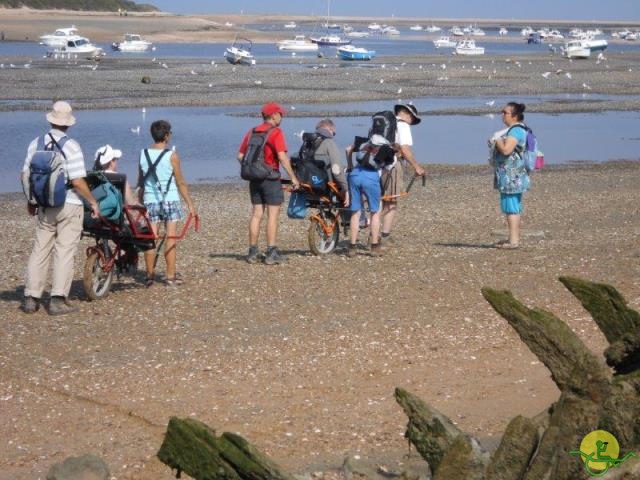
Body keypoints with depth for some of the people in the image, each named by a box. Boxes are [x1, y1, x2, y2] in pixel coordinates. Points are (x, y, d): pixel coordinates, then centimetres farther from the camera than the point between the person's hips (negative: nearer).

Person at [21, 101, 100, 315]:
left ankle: (31, 298, 11)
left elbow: (25, 175, 7)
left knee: (40, 251, 11)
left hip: (45, 207, 5)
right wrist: (93, 202, -4)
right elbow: (77, 181, -17)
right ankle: (58, 299, -3)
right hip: (69, 205, -5)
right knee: (64, 251, 0)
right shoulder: (71, 146, -14)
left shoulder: (36, 144, 3)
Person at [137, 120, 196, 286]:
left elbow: (140, 182, 10)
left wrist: (140, 202, 20)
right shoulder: (171, 155, -8)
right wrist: (190, 204, 3)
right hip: (170, 200, -3)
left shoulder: (143, 154, 3)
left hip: (150, 201, 3)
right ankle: (171, 276, 3)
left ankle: (150, 274, 10)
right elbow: (180, 182, -5)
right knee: (171, 238, 1)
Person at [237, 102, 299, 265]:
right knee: (273, 215, -2)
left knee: (256, 214, 11)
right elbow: (282, 157, -19)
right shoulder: (275, 132, -10)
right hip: (271, 178, -6)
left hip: (254, 178, 6)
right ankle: (271, 253, -4)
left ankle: (253, 252, 13)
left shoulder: (251, 132, 10)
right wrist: (293, 177, -14)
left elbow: (240, 156, 10)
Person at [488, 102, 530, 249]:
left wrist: (496, 140, -8)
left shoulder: (516, 130, -16)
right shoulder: (514, 129, 17)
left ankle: (513, 240, -9)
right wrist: (497, 141, 11)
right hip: (511, 175, 11)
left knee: (511, 208, -9)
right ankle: (514, 238, 20)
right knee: (514, 208, 14)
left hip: (511, 176, -11)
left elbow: (506, 149, -26)